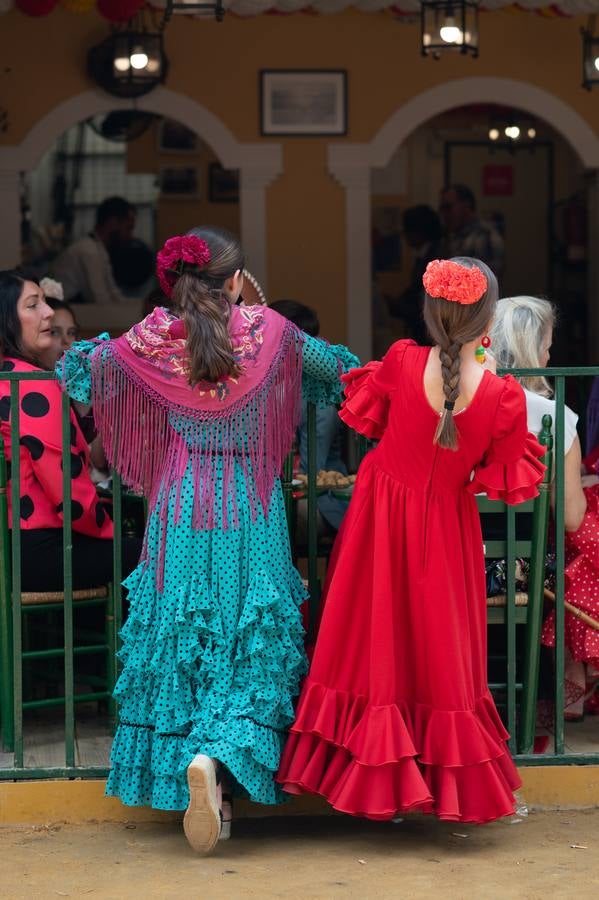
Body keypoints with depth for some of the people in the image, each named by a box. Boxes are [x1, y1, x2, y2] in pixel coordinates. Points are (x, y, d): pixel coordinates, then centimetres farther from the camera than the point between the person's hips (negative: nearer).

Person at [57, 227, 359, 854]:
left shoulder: (153, 338, -4)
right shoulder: (267, 330, -4)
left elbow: (83, 370, 12)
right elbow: (334, 366, 14)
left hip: (181, 508, 1)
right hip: (252, 512, -1)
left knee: (180, 637, 11)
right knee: (249, 643, 1)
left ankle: (196, 783, 14)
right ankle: (216, 756, -23)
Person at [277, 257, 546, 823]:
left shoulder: (402, 363, -18)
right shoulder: (504, 398, -22)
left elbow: (364, 417, 2)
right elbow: (513, 482, -10)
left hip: (381, 519, 2)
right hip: (445, 533, -1)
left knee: (376, 646, 14)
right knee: (440, 654, 12)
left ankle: (377, 775, 22)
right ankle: (448, 774, 19)